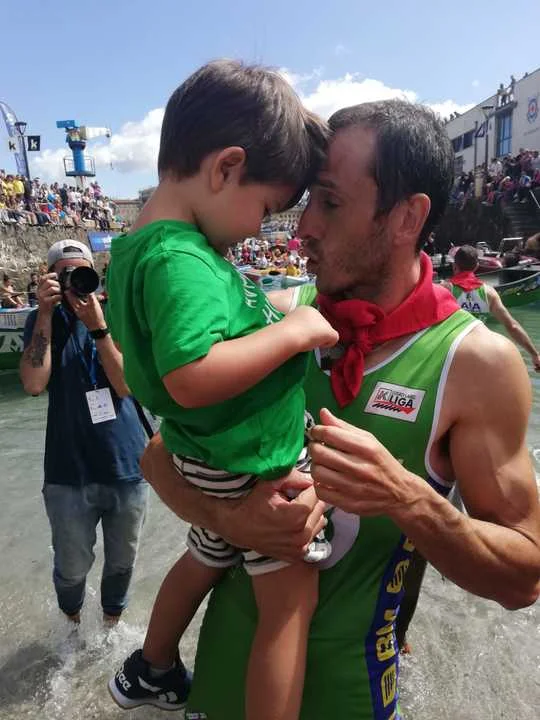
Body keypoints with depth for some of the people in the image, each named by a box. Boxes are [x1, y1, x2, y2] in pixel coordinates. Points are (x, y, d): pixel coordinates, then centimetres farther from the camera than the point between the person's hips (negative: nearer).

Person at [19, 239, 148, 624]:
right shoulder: (44, 321, -1)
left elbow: (125, 385, -13)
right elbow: (34, 384, -17)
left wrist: (97, 326, -20)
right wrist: (45, 313, -17)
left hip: (126, 465, 1)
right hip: (70, 471, 0)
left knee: (122, 563, 18)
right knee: (71, 569, 16)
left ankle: (111, 625, 48)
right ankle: (71, 626, 49)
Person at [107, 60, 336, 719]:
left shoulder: (136, 244, 5)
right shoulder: (179, 258, -26)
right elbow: (192, 378, -36)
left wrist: (269, 319, 10)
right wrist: (292, 331, -25)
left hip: (214, 456, 10)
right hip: (254, 460, -10)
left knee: (206, 558, 30)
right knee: (291, 598, 9)